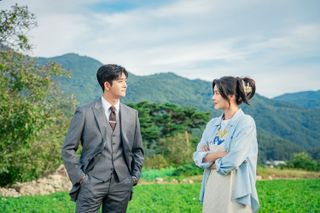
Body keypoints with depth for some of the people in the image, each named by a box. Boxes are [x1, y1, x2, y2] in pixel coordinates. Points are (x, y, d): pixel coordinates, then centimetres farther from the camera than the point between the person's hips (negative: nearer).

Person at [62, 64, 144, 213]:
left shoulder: (131, 114, 8)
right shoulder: (85, 112, -3)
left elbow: (137, 149, 17)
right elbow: (68, 149, 1)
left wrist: (135, 176, 7)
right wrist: (79, 177, -5)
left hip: (121, 184, 3)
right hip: (92, 183, -3)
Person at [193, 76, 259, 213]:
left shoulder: (245, 122, -7)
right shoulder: (212, 124, 11)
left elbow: (234, 160, -16)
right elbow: (198, 156, 3)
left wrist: (210, 158, 0)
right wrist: (220, 154, -12)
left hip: (235, 192, -5)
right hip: (212, 188, 6)